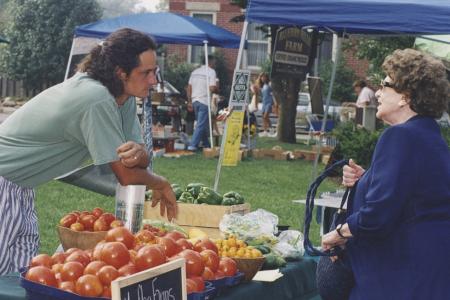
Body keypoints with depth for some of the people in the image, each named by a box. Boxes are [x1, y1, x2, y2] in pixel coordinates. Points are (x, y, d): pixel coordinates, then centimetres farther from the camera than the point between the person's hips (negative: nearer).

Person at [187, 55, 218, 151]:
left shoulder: (195, 72, 12)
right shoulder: (211, 72, -7)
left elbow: (189, 88, 11)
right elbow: (212, 88, -17)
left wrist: (189, 101, 15)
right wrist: (217, 90, 5)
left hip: (195, 101, 7)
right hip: (205, 101, -7)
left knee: (202, 123, 18)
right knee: (201, 124, -4)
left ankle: (206, 144, 26)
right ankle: (193, 145, -9)